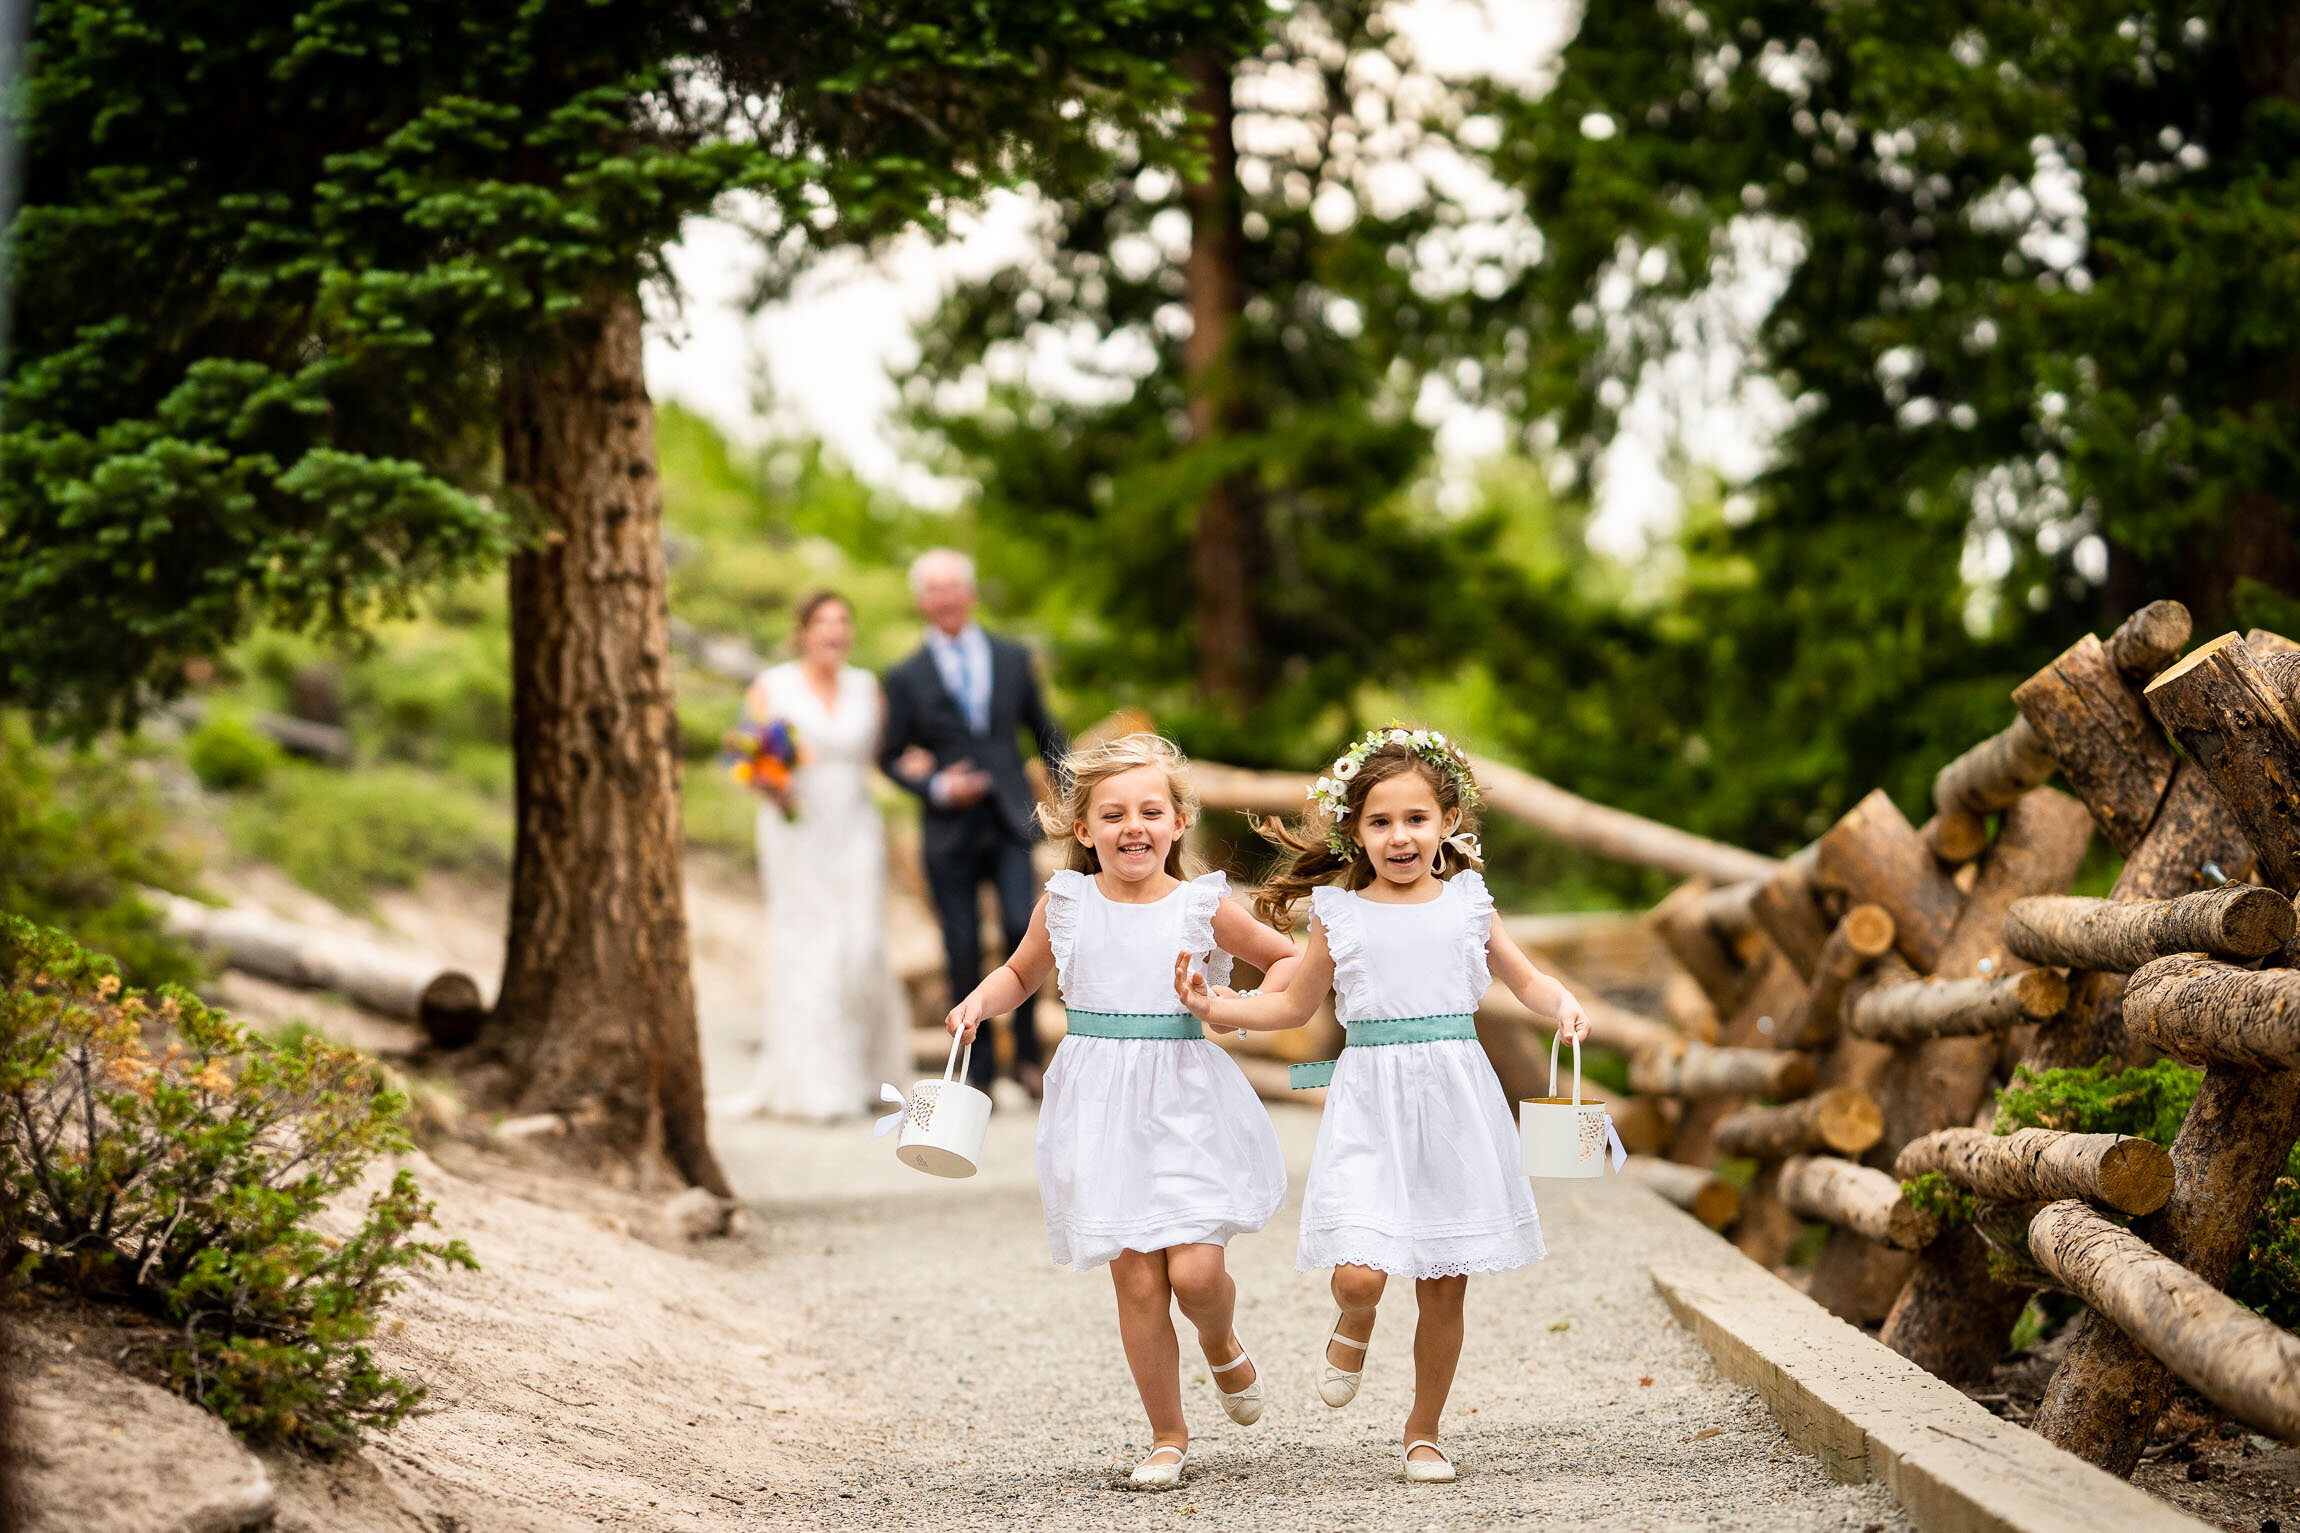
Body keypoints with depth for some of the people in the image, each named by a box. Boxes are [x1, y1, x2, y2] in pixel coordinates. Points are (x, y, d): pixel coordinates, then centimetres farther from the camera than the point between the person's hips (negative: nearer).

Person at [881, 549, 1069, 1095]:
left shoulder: (1012, 659, 10)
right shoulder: (907, 678, 5)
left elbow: (1046, 732, 17)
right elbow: (891, 757, 7)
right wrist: (935, 786, -9)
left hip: (1011, 824, 1)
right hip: (950, 831, -1)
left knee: (1022, 927, -18)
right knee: (963, 957, -1)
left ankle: (1027, 1053, -2)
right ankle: (978, 1075, 8)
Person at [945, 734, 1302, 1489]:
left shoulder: (1204, 907, -2)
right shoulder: (1065, 905, 2)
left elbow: (1289, 960, 11)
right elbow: (1020, 972, 19)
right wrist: (979, 1002, 1)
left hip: (1187, 1105, -1)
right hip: (1101, 1107, 1)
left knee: (1194, 1270, -11)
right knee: (1135, 1279, 0)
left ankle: (1222, 1346, 26)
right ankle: (1167, 1434, 17)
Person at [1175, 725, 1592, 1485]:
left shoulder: (1467, 903, 6)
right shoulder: (1340, 915, 3)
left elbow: (1525, 979, 17)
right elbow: (1294, 1004, 16)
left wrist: (1563, 1004, -3)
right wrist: (1213, 1006, 6)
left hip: (1454, 1105, 1)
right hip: (1371, 1102, -1)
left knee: (1445, 1287, 6)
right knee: (1360, 1273, -17)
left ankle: (1424, 1428, 26)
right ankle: (1353, 1329, 21)